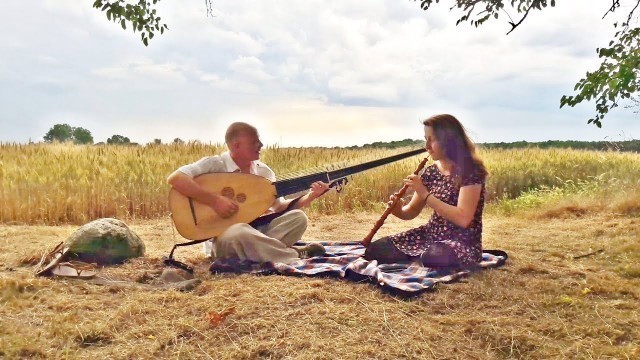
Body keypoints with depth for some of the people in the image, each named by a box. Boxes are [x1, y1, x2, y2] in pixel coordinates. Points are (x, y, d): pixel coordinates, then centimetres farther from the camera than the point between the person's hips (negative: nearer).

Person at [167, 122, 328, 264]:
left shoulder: (264, 171, 5)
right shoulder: (214, 164, -12)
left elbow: (279, 207, 6)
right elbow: (175, 178, -24)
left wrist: (309, 196, -10)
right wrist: (215, 200, -28)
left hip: (256, 230, 5)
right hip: (221, 238, -5)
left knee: (298, 217, -14)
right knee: (239, 232, -40)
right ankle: (297, 255, -23)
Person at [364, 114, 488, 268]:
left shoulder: (471, 171, -15)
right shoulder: (431, 171, 4)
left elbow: (463, 219, -26)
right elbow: (411, 212, 9)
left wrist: (425, 194, -26)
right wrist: (399, 210, -15)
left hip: (463, 242, -6)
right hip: (431, 234, 6)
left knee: (432, 257, -40)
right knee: (375, 250, -8)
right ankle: (428, 254, 5)